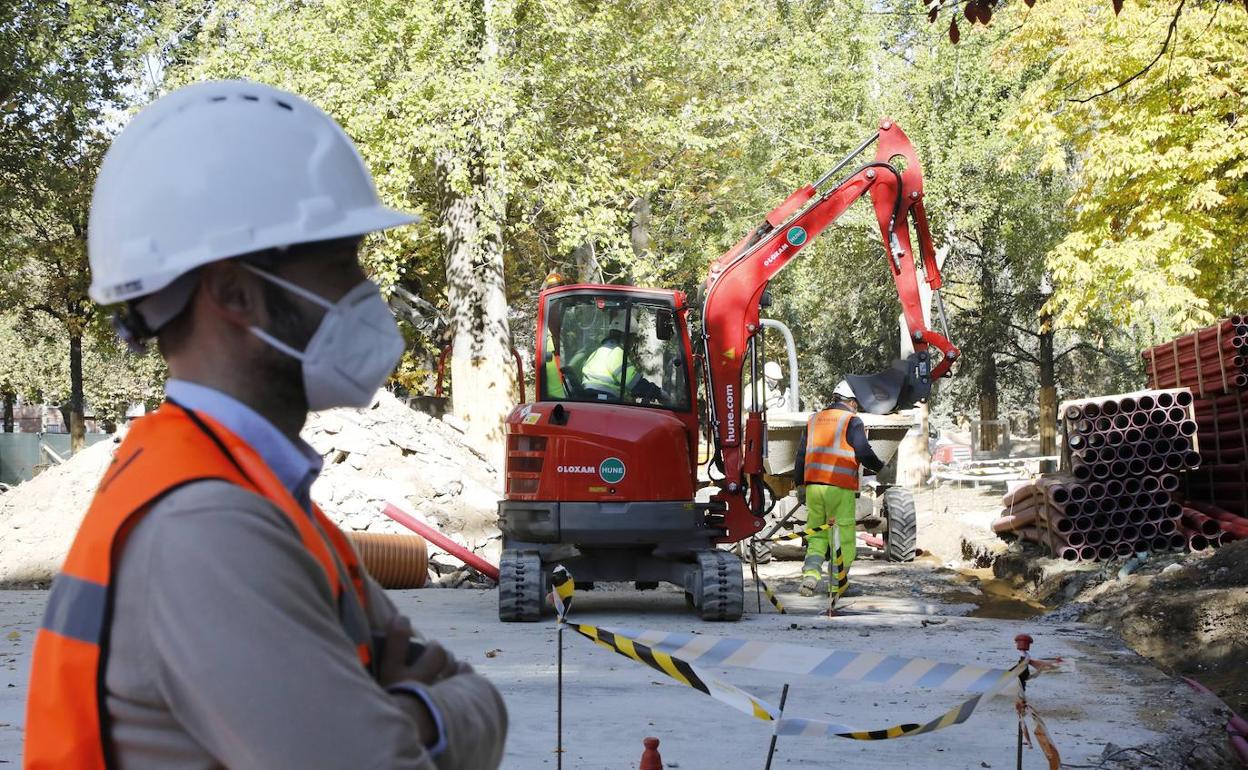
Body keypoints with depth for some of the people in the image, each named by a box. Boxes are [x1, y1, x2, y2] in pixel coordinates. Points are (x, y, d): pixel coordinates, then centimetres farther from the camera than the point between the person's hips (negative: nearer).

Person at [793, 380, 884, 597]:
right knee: (843, 536, 5)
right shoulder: (852, 421, -2)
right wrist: (880, 468, 9)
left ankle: (810, 574, -8)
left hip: (813, 485, 5)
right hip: (840, 489, -5)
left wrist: (800, 484, 21)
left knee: (817, 535, 11)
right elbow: (863, 453, -9)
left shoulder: (814, 420, 15)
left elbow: (801, 454, 16)